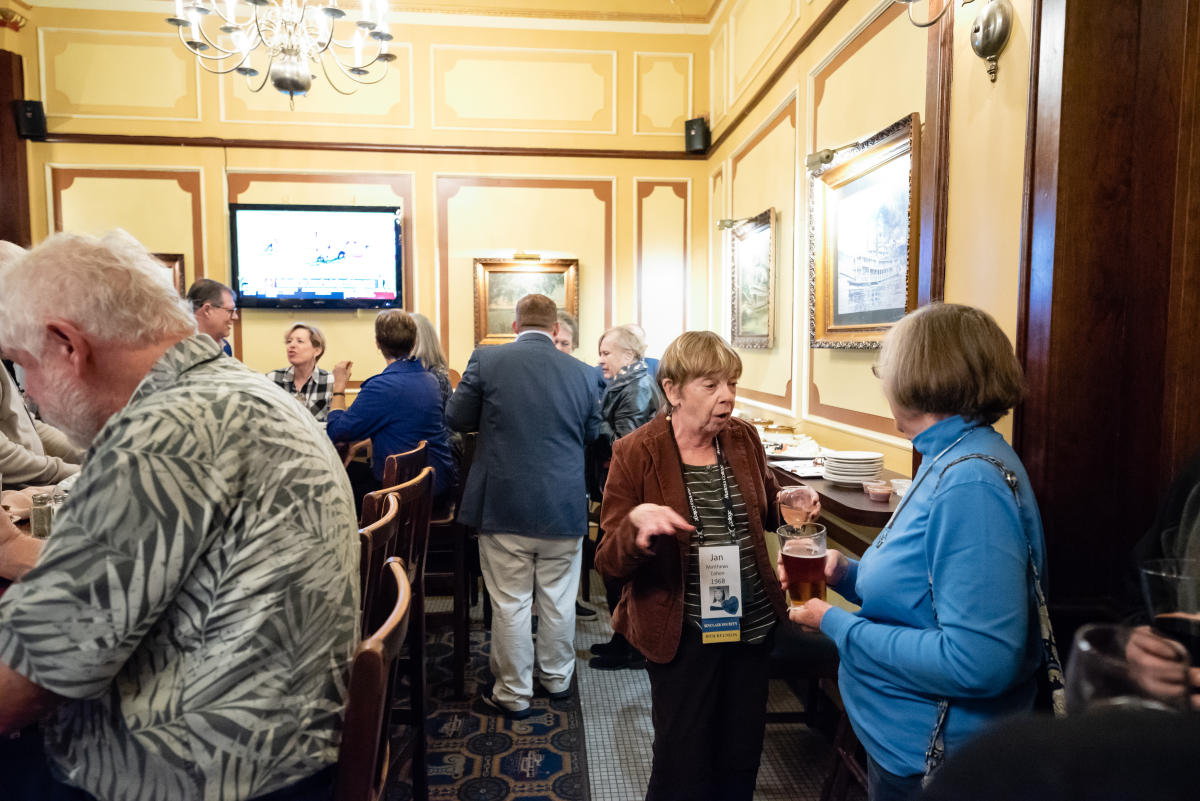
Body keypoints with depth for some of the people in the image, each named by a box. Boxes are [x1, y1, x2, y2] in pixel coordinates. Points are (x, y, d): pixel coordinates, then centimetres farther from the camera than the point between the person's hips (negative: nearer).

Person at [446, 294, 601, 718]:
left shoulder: (487, 360, -7)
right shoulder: (582, 372, -1)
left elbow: (456, 418, 1)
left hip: (504, 505, -2)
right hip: (565, 508, 2)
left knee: (510, 603, 9)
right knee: (558, 600, 17)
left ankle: (514, 693, 23)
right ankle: (558, 678, 35)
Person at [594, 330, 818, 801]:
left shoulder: (743, 438, -1)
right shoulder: (637, 453, -15)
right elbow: (610, 563, -15)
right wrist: (638, 520, -36)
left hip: (753, 624, 5)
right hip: (682, 634, -5)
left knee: (742, 760, 21)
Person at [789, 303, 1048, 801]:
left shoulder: (972, 483, -27)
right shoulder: (947, 461, 4)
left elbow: (977, 662, -31)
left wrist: (837, 625, -23)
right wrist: (849, 574, -2)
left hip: (930, 760, -8)